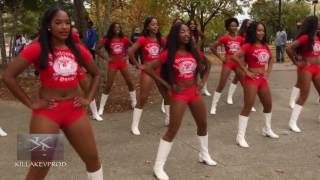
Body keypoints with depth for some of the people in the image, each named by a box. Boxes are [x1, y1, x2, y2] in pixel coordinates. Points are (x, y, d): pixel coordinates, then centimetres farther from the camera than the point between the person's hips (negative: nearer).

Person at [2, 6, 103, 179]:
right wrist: (31, 103, -9)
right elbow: (8, 76, -9)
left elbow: (96, 74, 18)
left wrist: (88, 98, 7)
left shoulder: (78, 49, 4)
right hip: (47, 112, -4)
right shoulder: (37, 48, -8)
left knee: (93, 158, 12)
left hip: (75, 111, 4)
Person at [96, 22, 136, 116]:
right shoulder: (107, 39, -4)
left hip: (123, 63, 3)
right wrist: (106, 58, -10)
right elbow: (97, 49, -6)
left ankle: (134, 103, 22)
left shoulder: (124, 39, 2)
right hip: (113, 63, -3)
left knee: (130, 83, 5)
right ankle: (101, 108, 3)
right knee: (108, 85, -5)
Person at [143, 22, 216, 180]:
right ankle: (158, 166, 1)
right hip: (179, 94, -6)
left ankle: (204, 155, 39)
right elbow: (148, 68, -15)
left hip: (194, 92, 6)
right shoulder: (169, 54, -11)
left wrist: (202, 81, 8)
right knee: (173, 130, -8)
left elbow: (207, 65, 22)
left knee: (203, 124, 16)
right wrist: (167, 85, -14)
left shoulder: (194, 52, 4)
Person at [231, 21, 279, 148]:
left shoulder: (265, 45, 9)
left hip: (262, 79, 8)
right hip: (252, 79, -8)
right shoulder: (248, 45, -12)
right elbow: (235, 57, -25)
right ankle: (240, 137, -4)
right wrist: (246, 71, -20)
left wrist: (268, 71, 12)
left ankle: (267, 130, 37)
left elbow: (270, 58, 26)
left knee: (268, 104, 17)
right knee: (248, 106, -9)